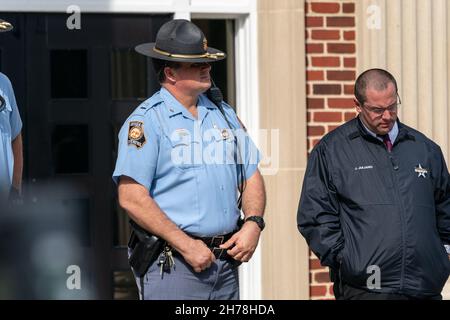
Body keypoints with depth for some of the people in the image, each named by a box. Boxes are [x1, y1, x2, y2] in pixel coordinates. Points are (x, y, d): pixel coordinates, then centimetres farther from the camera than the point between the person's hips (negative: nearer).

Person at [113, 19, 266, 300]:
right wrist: (186, 245, -17)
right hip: (171, 265, -6)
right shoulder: (146, 121, -8)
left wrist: (254, 223, -2)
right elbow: (131, 197, -16)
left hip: (226, 263, 6)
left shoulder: (223, 113, 15)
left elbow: (252, 176, 18)